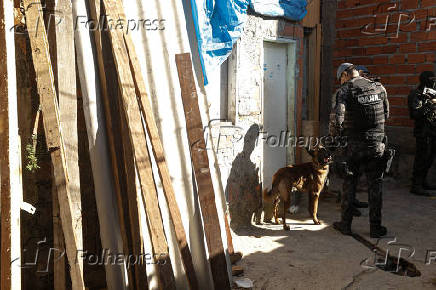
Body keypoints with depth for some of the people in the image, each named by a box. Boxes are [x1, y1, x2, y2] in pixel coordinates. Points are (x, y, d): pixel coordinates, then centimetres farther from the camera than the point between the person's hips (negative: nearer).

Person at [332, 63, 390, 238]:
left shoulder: (345, 90, -5)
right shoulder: (379, 87, 7)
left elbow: (339, 115, -19)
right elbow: (386, 115, 12)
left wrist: (342, 132, -2)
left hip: (354, 145, -2)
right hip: (377, 144, 2)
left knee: (349, 184, 11)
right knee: (375, 185, 10)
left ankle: (345, 224, 18)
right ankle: (375, 227, 14)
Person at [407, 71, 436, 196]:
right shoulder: (415, 94, -9)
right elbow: (414, 114, -19)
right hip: (423, 131, -8)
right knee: (421, 159, -7)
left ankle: (423, 182, 25)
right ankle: (416, 186, -2)